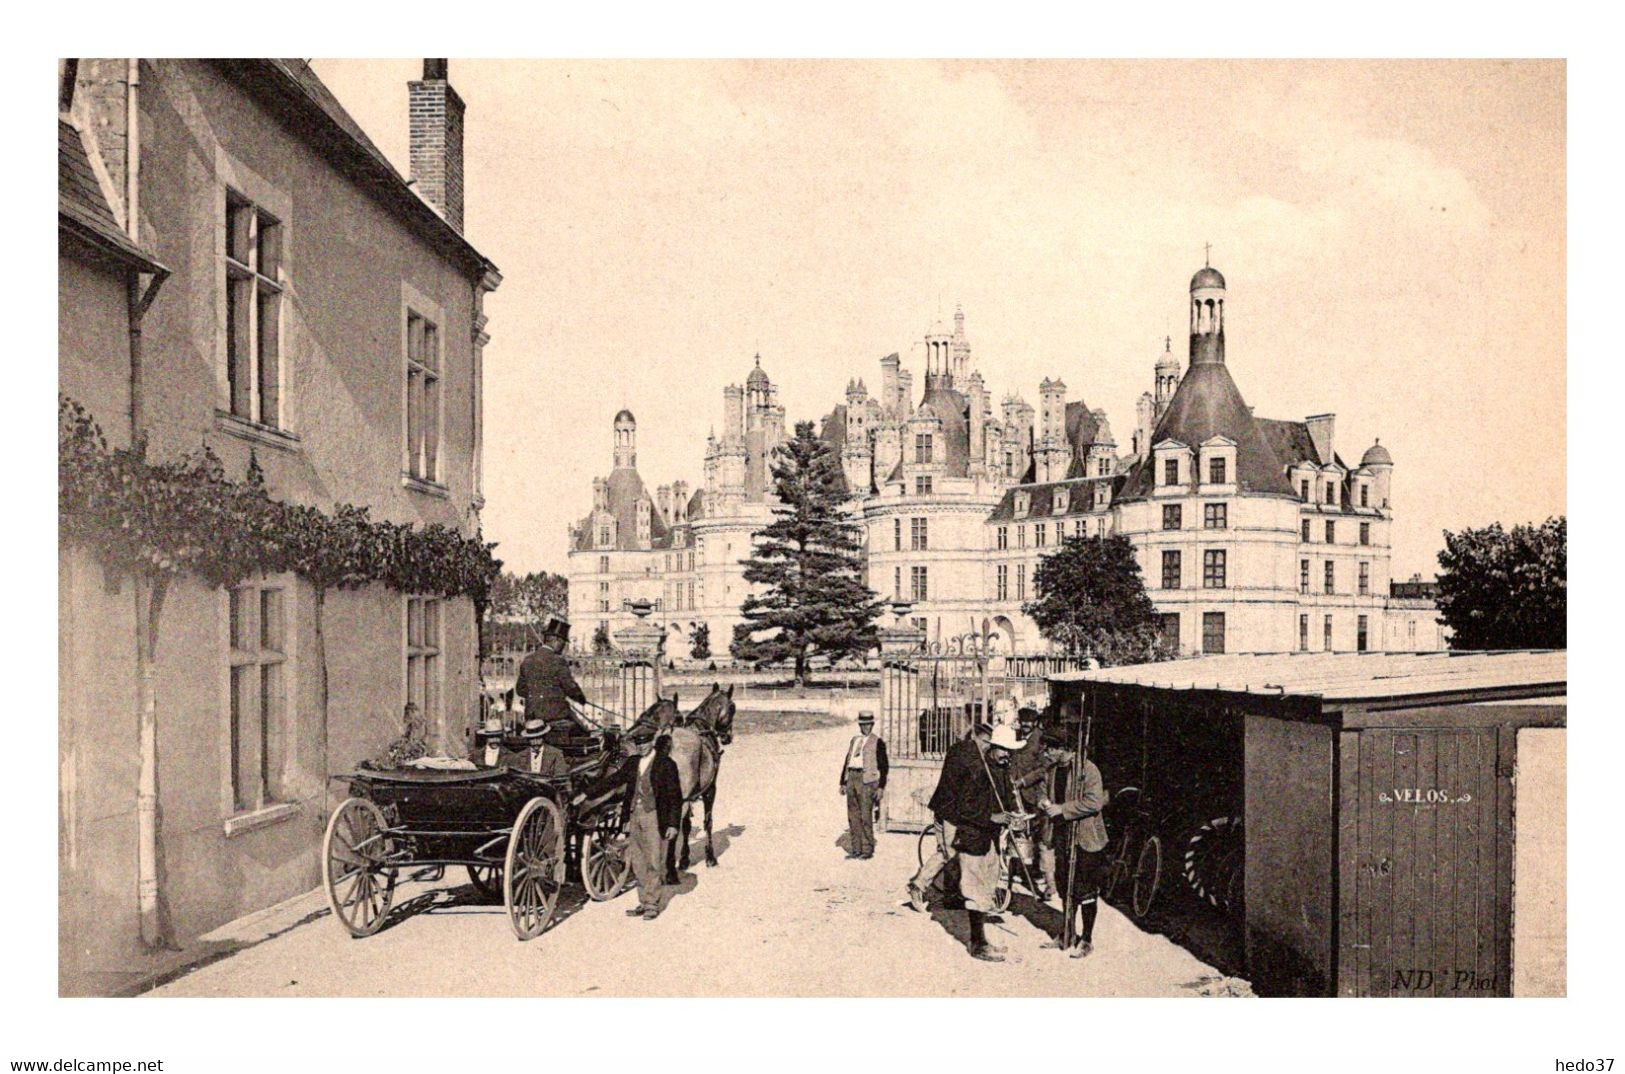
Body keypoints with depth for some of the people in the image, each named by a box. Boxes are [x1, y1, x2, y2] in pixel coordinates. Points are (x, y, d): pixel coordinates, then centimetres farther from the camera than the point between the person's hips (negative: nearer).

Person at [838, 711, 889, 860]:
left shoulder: (878, 742, 1)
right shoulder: (854, 740, 18)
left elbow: (883, 766, -2)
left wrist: (881, 787, -8)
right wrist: (843, 782, 14)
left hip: (867, 780, -6)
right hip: (852, 778, 6)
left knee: (866, 816, -6)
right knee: (853, 816, 6)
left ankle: (867, 850, 1)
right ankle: (855, 849, 13)